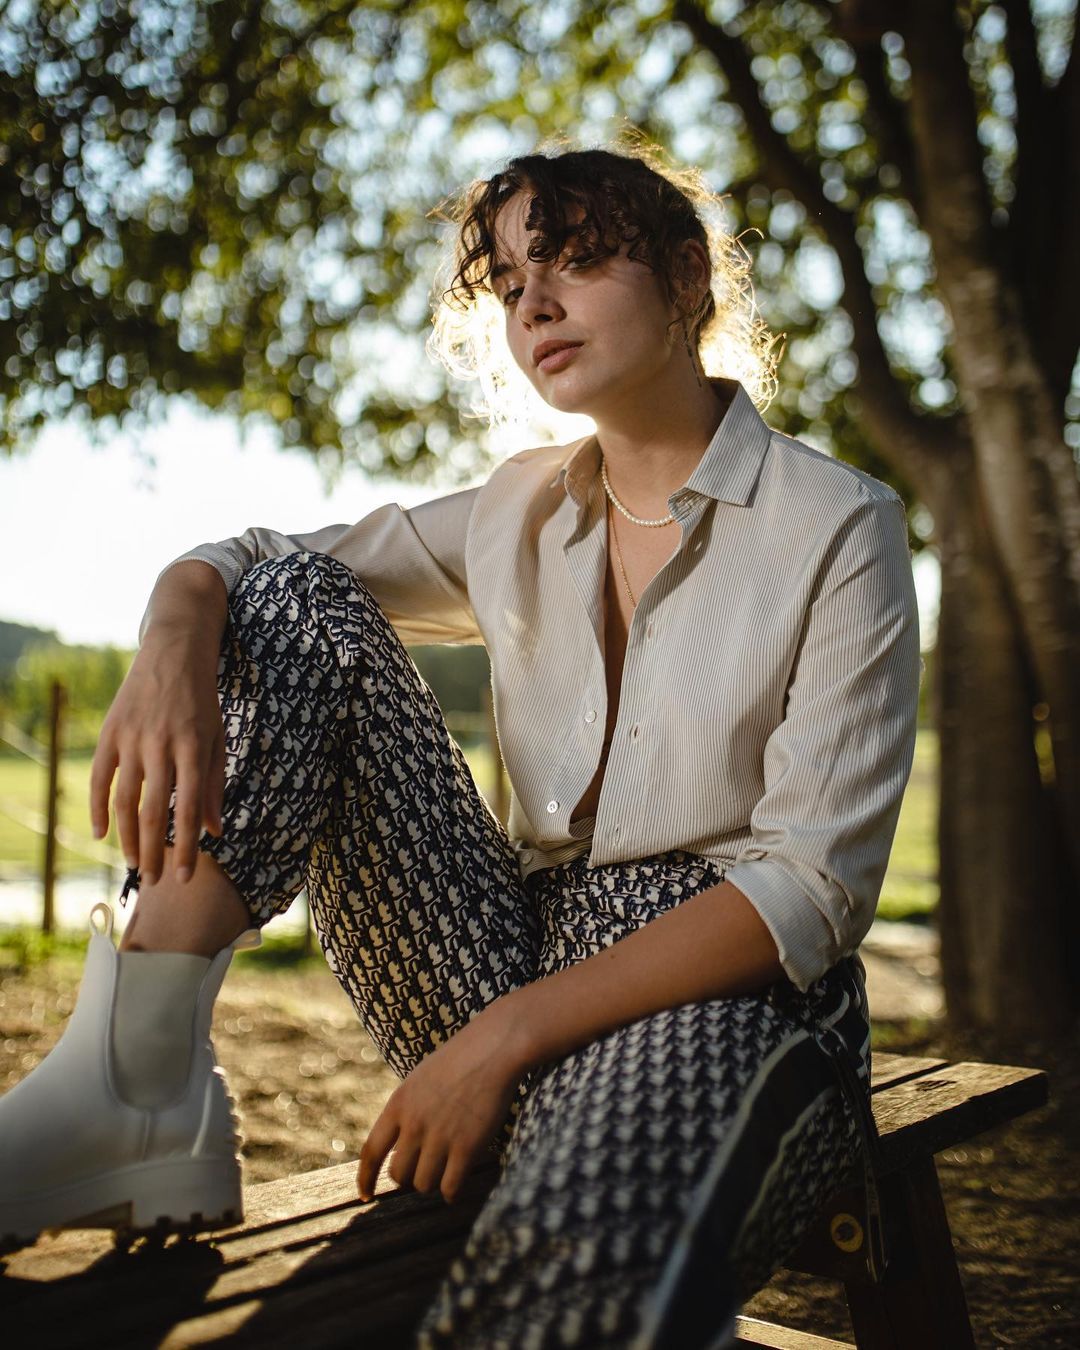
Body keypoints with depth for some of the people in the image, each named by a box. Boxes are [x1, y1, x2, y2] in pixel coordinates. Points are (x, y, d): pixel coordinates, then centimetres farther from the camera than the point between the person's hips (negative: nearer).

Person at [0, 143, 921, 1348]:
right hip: (520, 955, 6)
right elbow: (228, 564, 10)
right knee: (297, 605, -9)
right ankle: (137, 1082, -18)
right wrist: (174, 646, -16)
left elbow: (815, 887, -12)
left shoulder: (838, 527, -5)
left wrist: (507, 1035, -19)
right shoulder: (518, 517, 11)